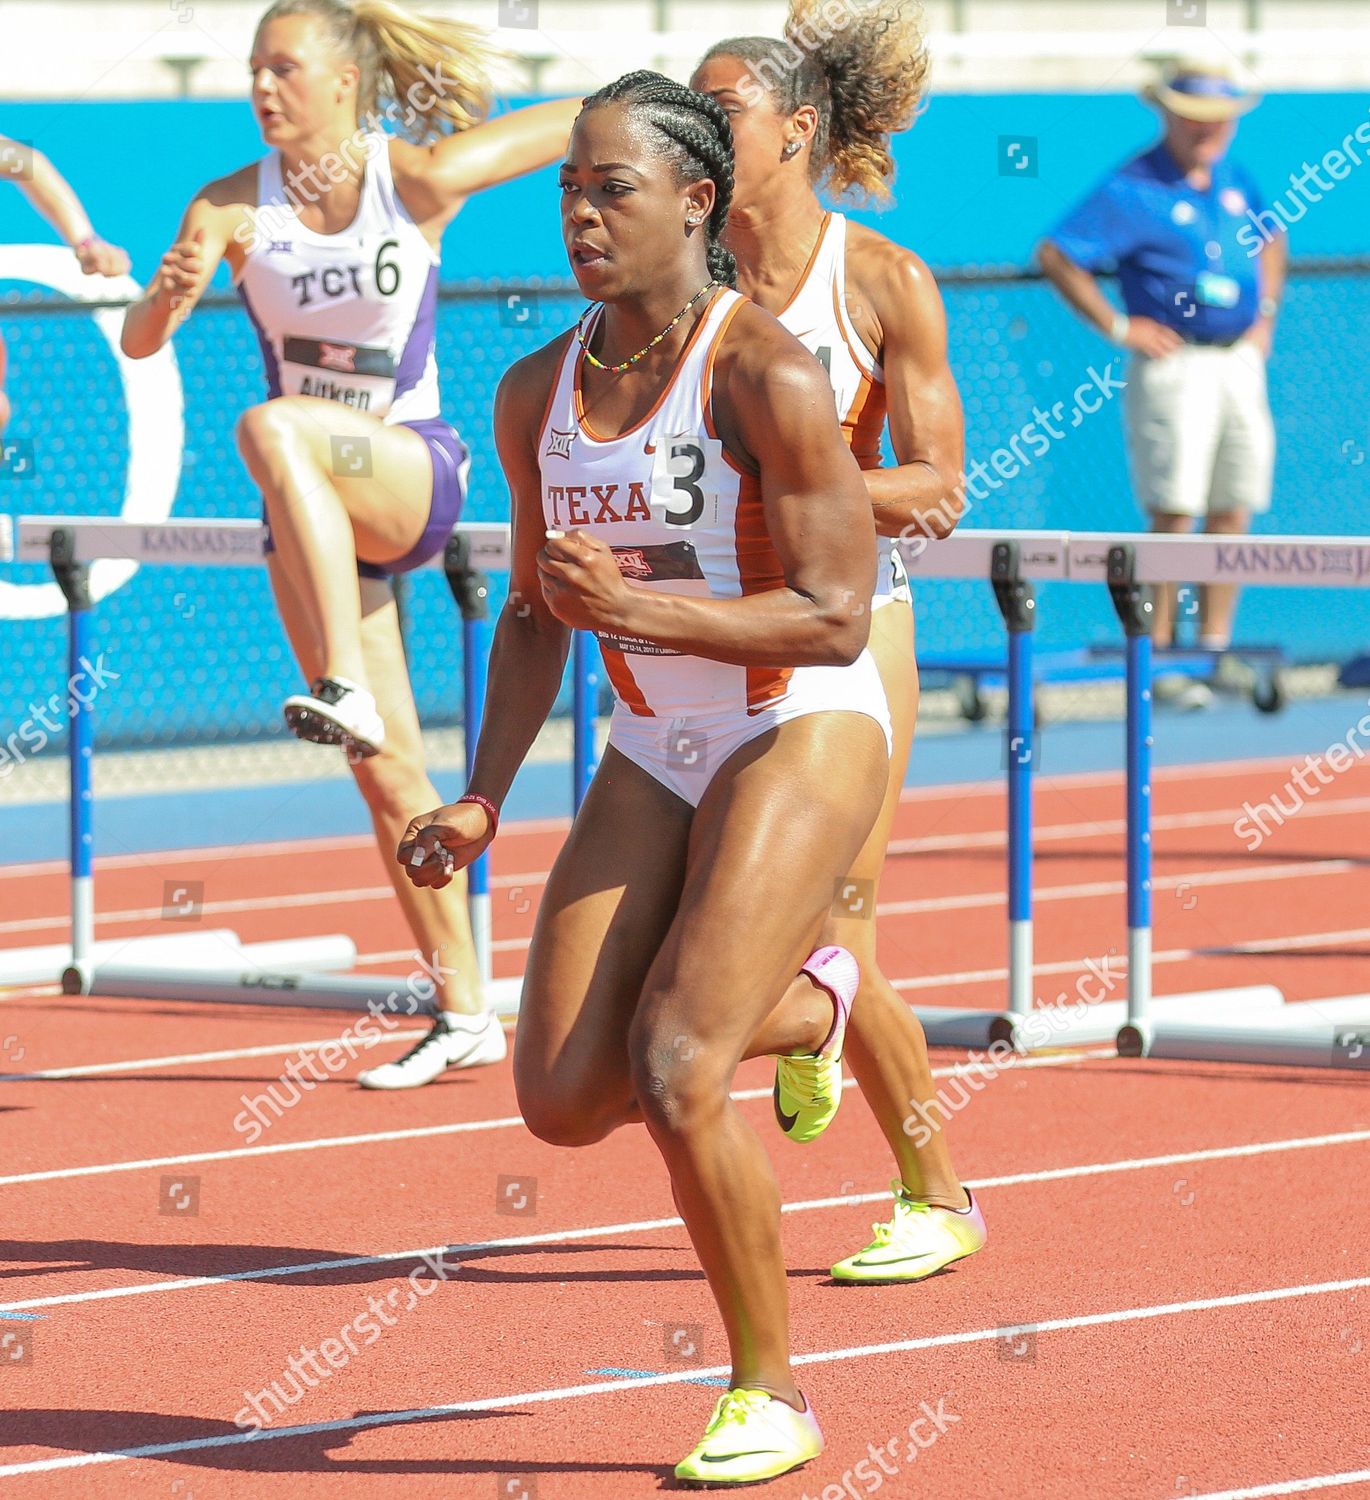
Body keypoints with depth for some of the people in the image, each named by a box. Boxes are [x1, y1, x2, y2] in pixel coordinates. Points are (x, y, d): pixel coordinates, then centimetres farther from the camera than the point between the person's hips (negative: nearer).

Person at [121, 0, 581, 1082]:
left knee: (272, 429, -35)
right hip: (312, 510, 4)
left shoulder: (422, 180, -11)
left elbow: (577, 120, 1)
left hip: (412, 473, -4)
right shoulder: (234, 209, -5)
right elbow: (138, 341, -13)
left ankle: (347, 689, -41)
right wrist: (170, 292, -33)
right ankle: (465, 1014, 13)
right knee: (386, 770, 4)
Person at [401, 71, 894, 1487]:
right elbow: (536, 615, 16)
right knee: (563, 1100, -2)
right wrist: (483, 800, 6)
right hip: (653, 756, 7)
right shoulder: (537, 393, 4)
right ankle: (801, 1004, 27)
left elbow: (834, 621, -18)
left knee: (674, 1073, -21)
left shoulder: (766, 374, -16)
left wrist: (640, 609, -28)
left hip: (801, 736, -7)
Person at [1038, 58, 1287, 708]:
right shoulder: (1132, 190, -10)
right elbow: (1055, 256, -14)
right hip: (1175, 364, -7)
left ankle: (1216, 649, 14)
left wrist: (1267, 312, 17)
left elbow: (1272, 241, 31)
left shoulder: (1236, 181, 11)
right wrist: (1117, 326, -13)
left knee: (1234, 514, 6)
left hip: (1240, 359, 7)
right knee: (1173, 517, -7)